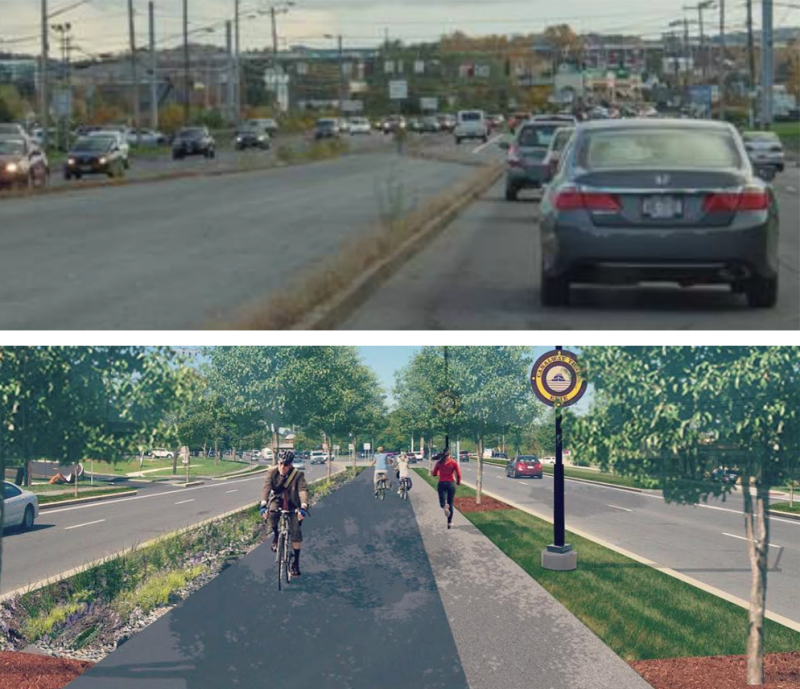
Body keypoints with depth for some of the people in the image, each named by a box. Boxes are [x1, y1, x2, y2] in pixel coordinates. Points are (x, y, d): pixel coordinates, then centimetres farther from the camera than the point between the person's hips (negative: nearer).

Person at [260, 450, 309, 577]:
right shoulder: (272, 472, -16)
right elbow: (266, 488, -27)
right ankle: (275, 535, -3)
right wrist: (263, 505, -43)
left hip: (293, 505, -1)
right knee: (272, 513, -33)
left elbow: (303, 490, -31)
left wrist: (303, 507, -48)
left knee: (296, 531, -12)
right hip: (277, 501, 1)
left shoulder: (298, 475, -19)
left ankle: (296, 561, 2)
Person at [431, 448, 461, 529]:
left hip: (441, 483, 0)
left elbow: (434, 474, 9)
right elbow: (459, 474, -5)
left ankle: (445, 506, -39)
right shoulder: (454, 462, -2)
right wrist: (458, 482, 14)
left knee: (442, 502, 0)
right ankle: (449, 522, 12)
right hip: (451, 484, 0)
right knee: (450, 504, 12)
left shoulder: (439, 463, 2)